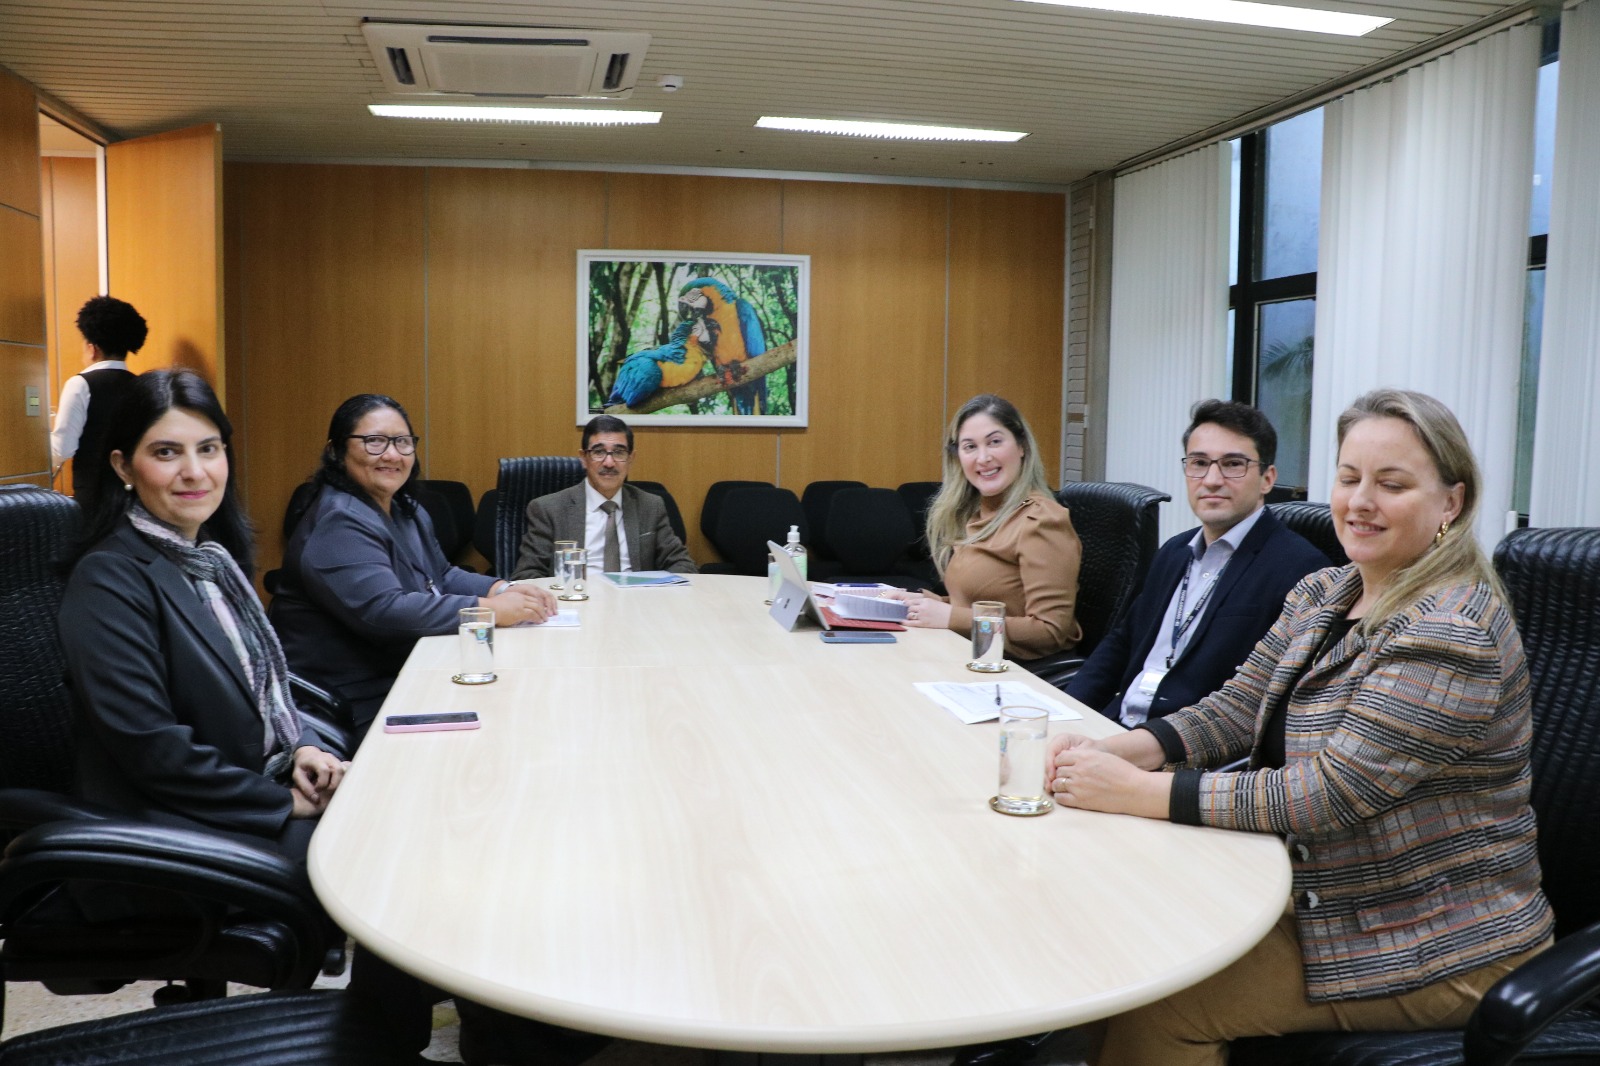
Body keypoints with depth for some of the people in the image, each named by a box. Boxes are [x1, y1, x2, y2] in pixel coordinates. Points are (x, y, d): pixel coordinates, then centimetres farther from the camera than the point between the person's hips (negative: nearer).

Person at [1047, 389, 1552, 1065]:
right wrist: (1122, 751, -16)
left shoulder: (1451, 634, -23)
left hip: (1434, 949, -8)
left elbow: (1331, 793, -28)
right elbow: (1238, 706, 3)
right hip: (1317, 897, 8)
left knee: (1157, 1008, -17)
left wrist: (1137, 792, -30)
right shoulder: (1322, 593, 5)